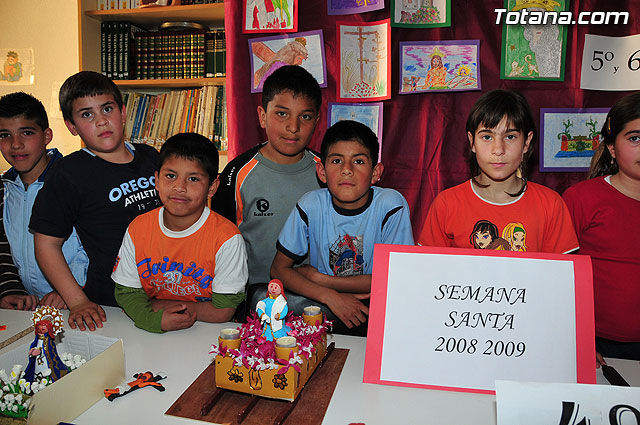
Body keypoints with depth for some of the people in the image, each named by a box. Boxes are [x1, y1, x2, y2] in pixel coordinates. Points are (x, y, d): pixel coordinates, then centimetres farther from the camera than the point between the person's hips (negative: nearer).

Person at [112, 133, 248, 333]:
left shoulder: (227, 238, -16)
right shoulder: (137, 229, -2)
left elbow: (224, 310, -14)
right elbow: (127, 291, 2)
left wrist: (156, 305, -12)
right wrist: (155, 319, -19)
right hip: (151, 332, 3)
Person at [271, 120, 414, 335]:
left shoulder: (391, 205, -14)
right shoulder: (310, 206, -9)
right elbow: (279, 269, -5)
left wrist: (319, 278, -10)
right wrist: (330, 296, -21)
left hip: (373, 308, 0)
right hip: (321, 303, 0)